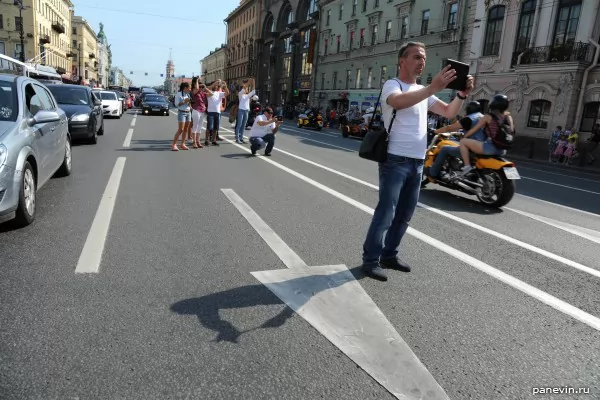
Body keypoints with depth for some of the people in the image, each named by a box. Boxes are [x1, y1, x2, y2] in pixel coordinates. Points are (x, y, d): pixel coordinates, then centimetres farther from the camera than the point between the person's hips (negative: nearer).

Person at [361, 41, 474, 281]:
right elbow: (399, 102, -30)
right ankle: (370, 260, 3)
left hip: (417, 162, 8)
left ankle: (389, 255, 25)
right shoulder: (392, 85, -5)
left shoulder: (422, 91, 18)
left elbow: (449, 112, 16)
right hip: (395, 161, -8)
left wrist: (462, 94, -3)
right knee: (385, 213, -7)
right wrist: (434, 88, -38)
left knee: (404, 214, 13)